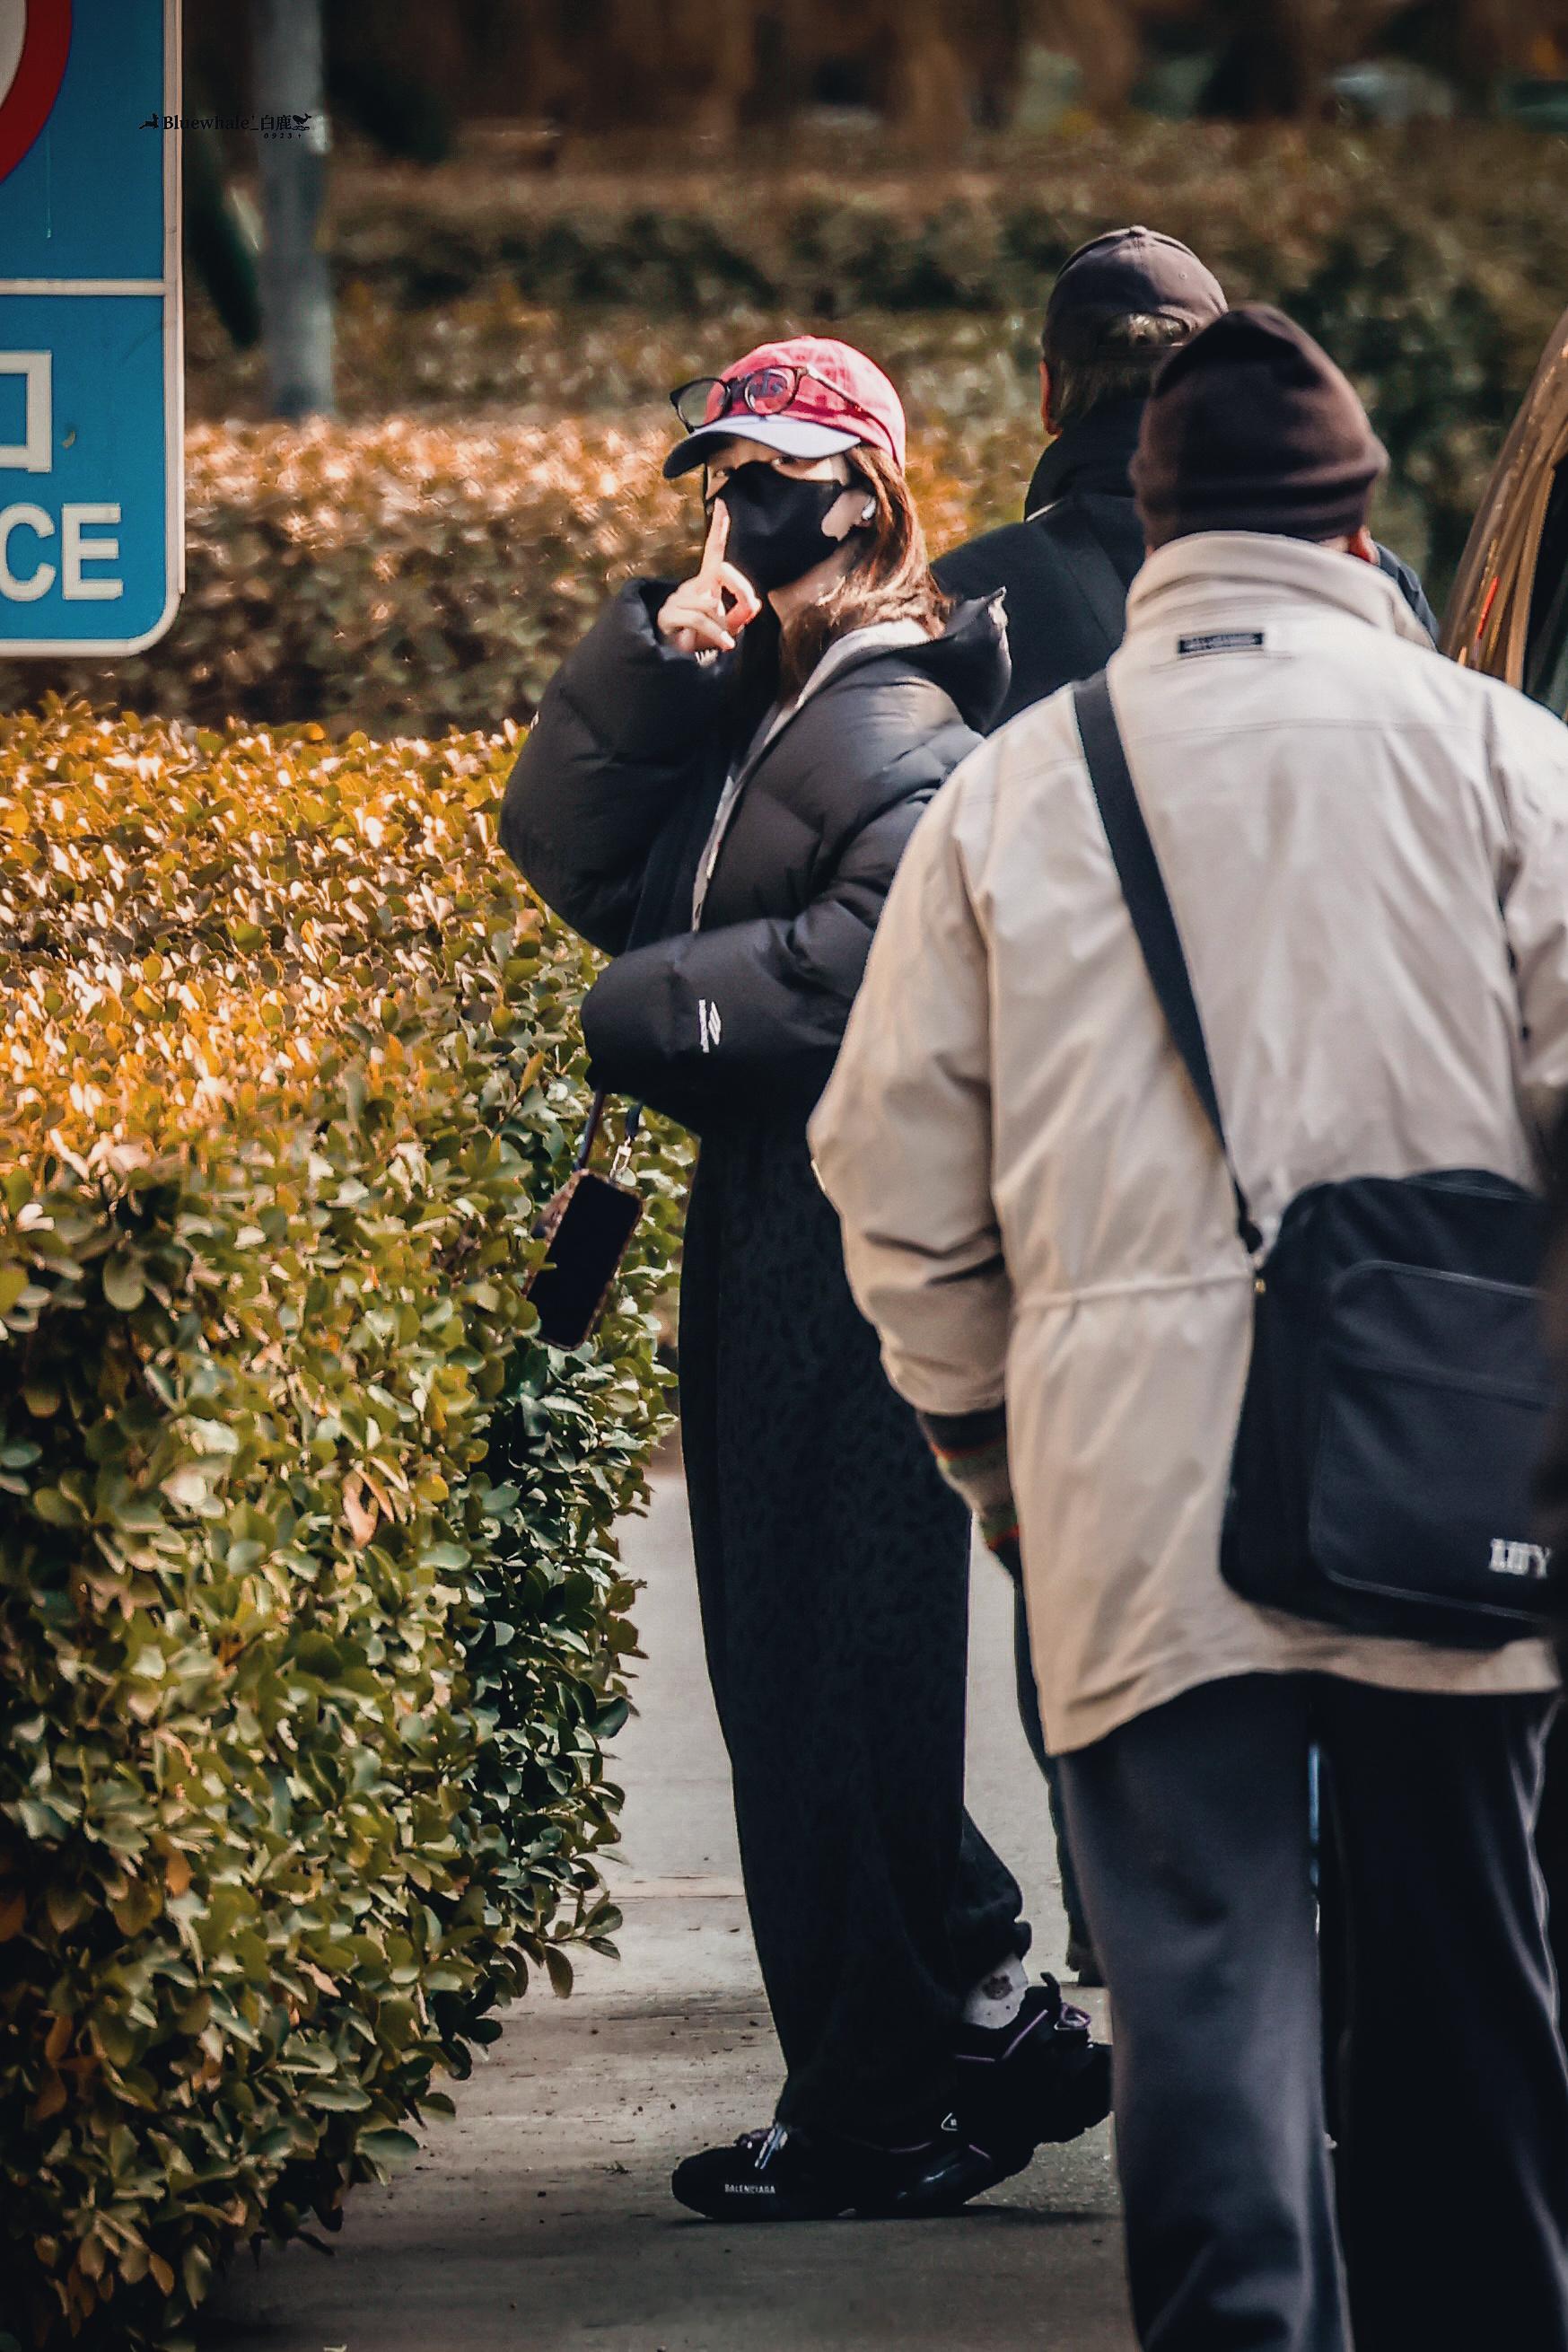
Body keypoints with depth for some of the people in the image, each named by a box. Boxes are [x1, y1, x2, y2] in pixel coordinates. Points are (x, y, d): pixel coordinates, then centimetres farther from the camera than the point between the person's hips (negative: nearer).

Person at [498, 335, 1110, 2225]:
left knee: (837, 1667, -4)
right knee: (785, 1664, 12)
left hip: (858, 1235, -10)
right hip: (762, 1223, 10)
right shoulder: (733, 709, 15)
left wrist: (657, 1008, -15)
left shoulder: (888, 725, -13)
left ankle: (874, 2109, 2)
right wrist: (649, 667, -5)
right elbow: (567, 853, 8)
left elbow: (893, 948, -25)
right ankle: (990, 2031, 19)